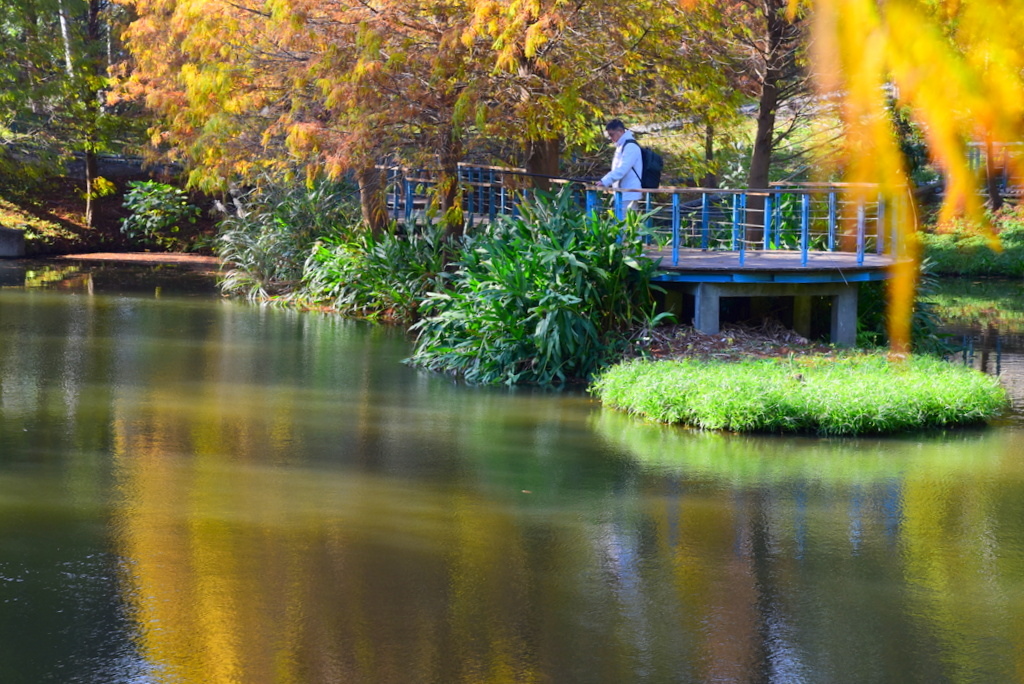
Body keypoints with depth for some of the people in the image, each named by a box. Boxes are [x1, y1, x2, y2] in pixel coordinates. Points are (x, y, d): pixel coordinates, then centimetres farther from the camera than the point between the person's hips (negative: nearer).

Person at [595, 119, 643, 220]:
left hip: (629, 194, -10)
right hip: (623, 193, 10)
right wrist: (607, 183, 13)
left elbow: (622, 169, -24)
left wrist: (605, 181, -27)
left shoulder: (630, 146, -15)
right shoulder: (621, 146, 18)